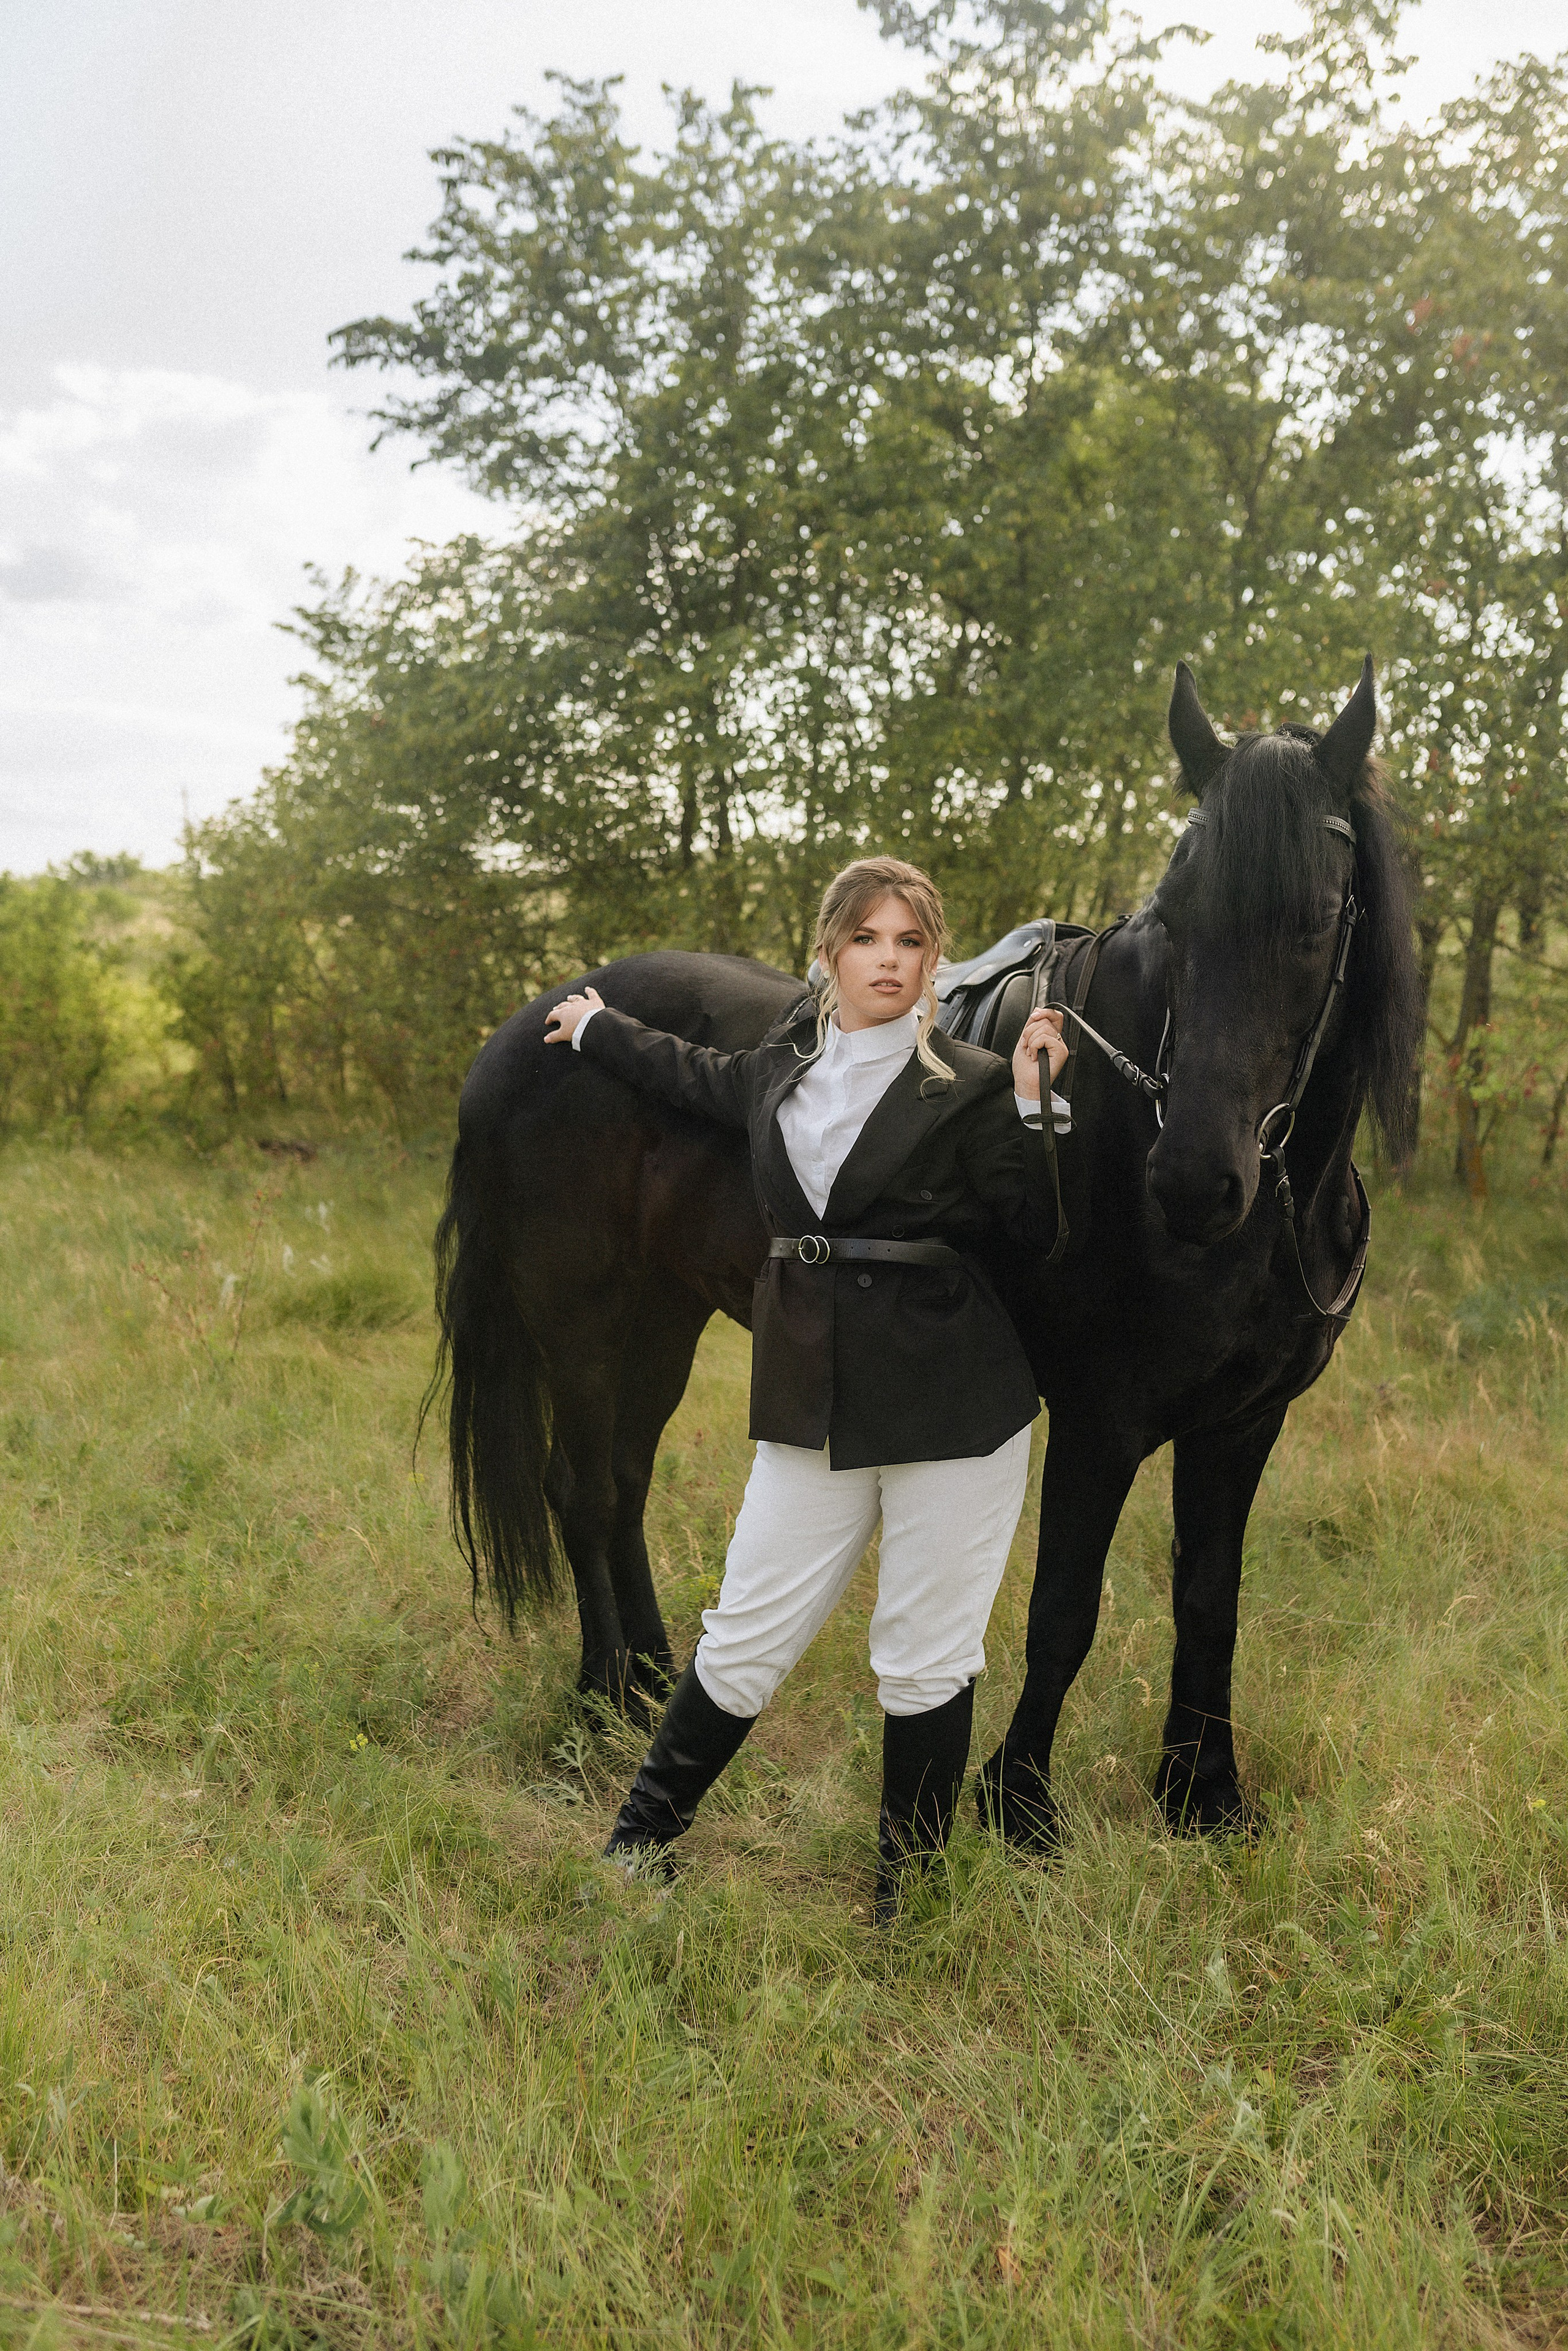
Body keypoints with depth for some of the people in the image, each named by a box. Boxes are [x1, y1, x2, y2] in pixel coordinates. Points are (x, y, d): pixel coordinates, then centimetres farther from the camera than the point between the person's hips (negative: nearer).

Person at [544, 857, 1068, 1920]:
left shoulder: (970, 1086, -5)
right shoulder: (782, 1071, 10)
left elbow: (1041, 1231, -8)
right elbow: (696, 1075, 31)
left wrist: (1031, 1104, -20)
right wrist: (599, 1026, 44)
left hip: (951, 1402, -4)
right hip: (814, 1398, 4)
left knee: (926, 1659, 6)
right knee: (745, 1638, 9)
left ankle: (905, 1894, 24)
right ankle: (642, 1840, 29)